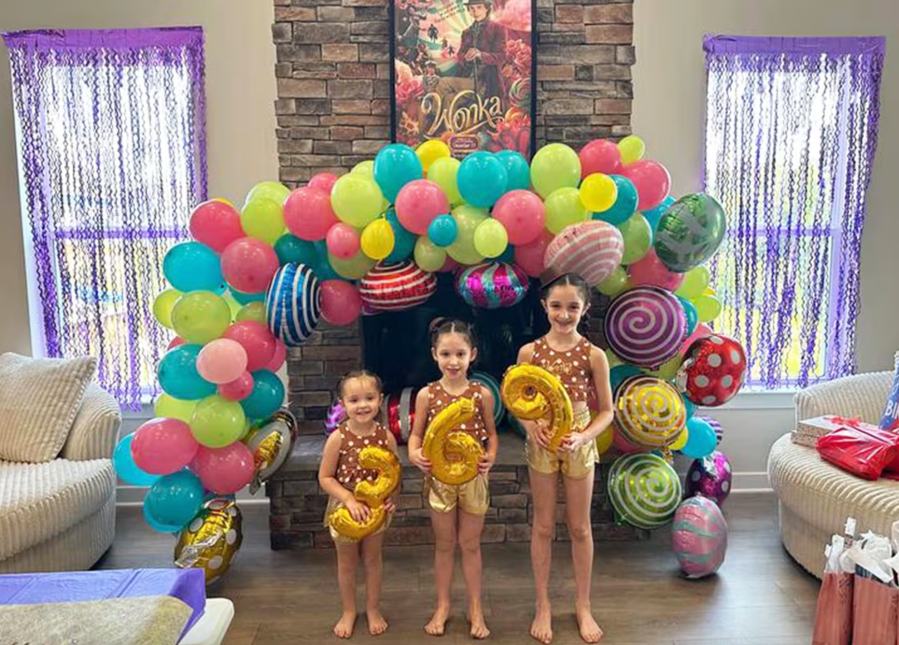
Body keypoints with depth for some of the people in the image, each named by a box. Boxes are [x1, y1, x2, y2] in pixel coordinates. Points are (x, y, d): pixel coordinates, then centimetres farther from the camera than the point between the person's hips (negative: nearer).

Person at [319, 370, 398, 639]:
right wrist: (350, 500, -24)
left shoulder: (386, 437, -15)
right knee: (347, 563, 18)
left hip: (376, 509, 1)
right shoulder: (338, 438, -21)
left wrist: (392, 497, -21)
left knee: (373, 559, 20)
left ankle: (373, 609, 41)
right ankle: (349, 611, 40)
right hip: (344, 509, -1)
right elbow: (325, 478, -14)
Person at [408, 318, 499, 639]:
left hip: (473, 477, 0)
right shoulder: (427, 394, -8)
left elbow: (491, 433, 1)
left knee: (470, 544, 13)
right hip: (439, 477, 1)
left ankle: (475, 608, 30)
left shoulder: (482, 394, -8)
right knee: (444, 545, 15)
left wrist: (491, 456, -18)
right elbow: (416, 433, 0)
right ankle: (442, 605, 33)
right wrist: (414, 453, -20)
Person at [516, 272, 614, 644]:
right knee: (543, 526, 12)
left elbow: (606, 410, -4)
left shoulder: (593, 355, -9)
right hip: (541, 444, 1)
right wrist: (531, 425, -18)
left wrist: (583, 436, -20)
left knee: (580, 527, 13)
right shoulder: (529, 352, -7)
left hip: (579, 444, 0)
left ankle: (583, 606, 31)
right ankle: (543, 605, 29)